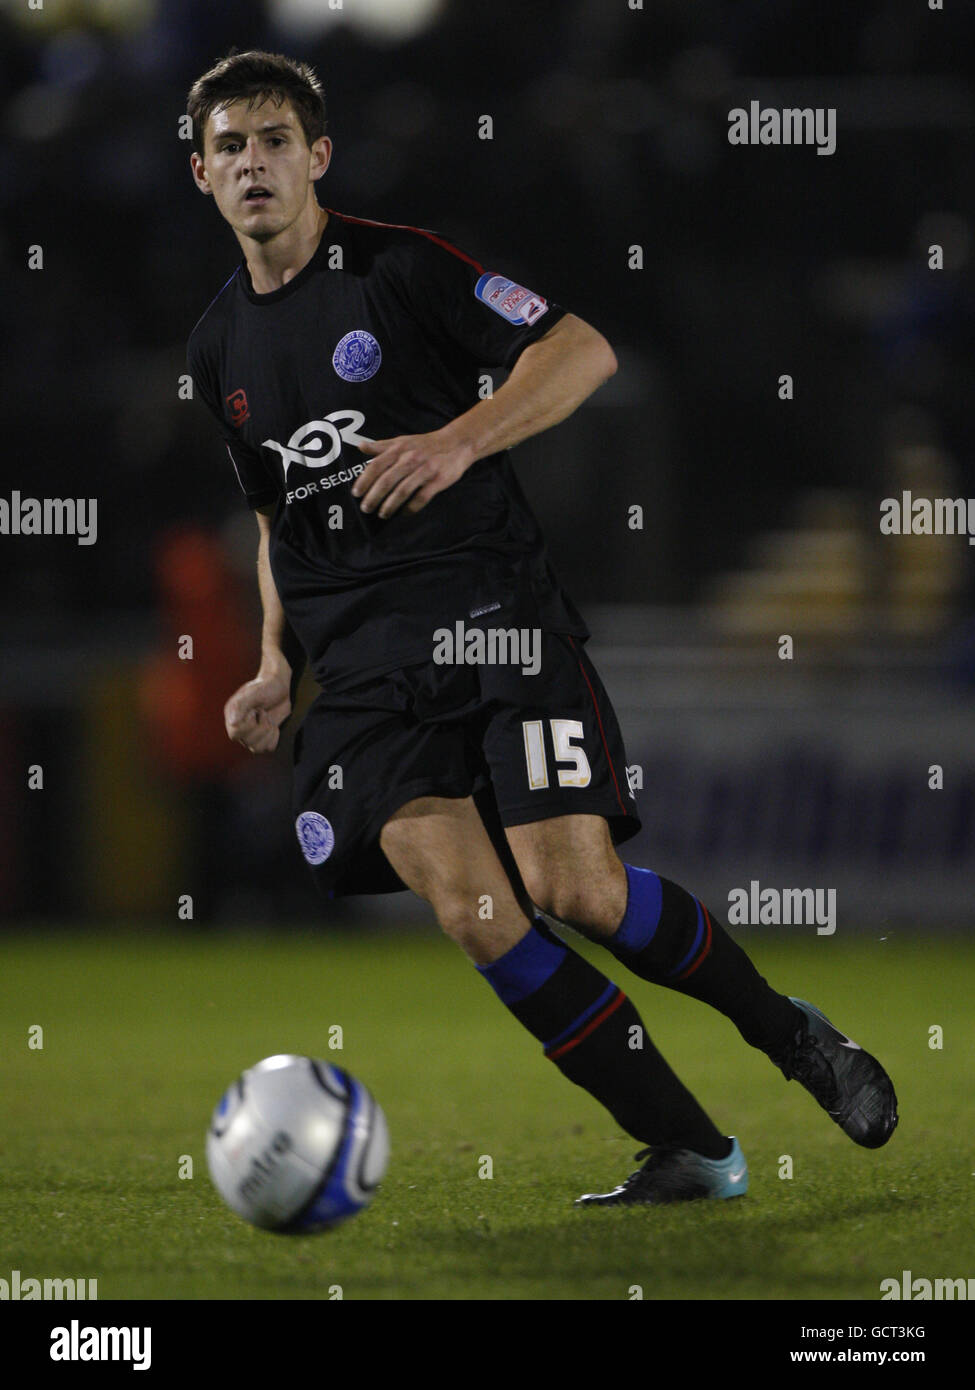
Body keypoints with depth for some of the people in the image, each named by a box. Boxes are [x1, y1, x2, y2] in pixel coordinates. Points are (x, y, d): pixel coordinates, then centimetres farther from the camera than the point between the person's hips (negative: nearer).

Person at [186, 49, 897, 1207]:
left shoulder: (397, 267, -3)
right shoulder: (220, 348, 15)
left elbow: (581, 350, -9)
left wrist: (459, 439, -22)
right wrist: (277, 665, 13)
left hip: (490, 607, -4)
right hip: (361, 663, 4)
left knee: (576, 891, -18)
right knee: (471, 911, -16)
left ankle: (786, 1032, 10)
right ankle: (691, 1153, -8)